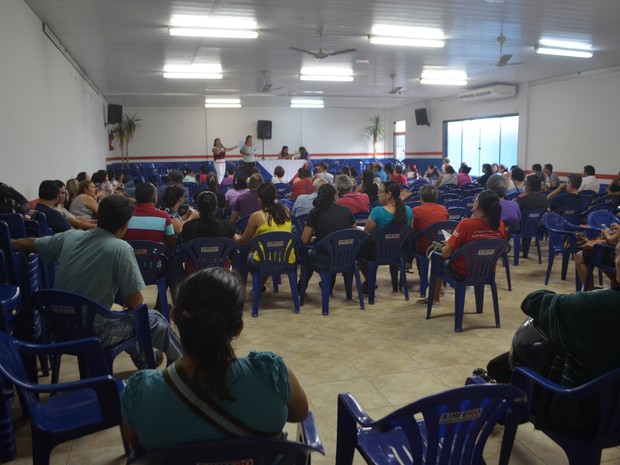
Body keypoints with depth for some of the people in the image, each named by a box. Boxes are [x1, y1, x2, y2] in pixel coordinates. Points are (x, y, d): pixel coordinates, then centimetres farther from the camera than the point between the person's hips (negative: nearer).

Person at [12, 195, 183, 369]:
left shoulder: (70, 236, -2)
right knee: (156, 319, 15)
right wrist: (130, 302, 7)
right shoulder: (120, 249, -20)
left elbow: (28, 244, 16)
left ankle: (144, 360, 52)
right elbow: (134, 302, -17)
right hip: (91, 334, -7)